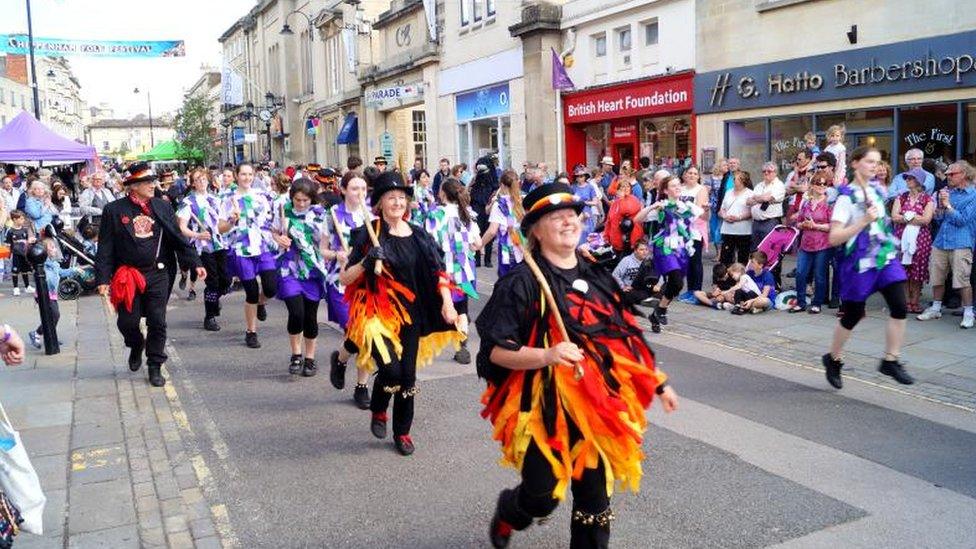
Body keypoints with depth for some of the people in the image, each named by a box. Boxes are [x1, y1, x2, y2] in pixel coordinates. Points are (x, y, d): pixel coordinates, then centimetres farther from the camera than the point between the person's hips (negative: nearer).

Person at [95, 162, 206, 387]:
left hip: (158, 274, 1)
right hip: (128, 275, -1)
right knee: (127, 322, 3)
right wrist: (103, 279, -7)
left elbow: (178, 238, 7)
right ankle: (136, 346, 37)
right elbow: (105, 248, -2)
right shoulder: (113, 210, -1)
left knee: (157, 323, 2)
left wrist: (195, 263, -1)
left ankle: (155, 367, 16)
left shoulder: (163, 207, 6)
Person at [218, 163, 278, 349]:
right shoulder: (229, 199, 2)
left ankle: (260, 303, 27)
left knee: (271, 288, -10)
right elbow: (221, 228, 0)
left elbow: (270, 223, 19)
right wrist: (233, 220, -17)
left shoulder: (261, 197, 11)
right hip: (241, 251, -3)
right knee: (252, 292, -2)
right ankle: (251, 332, 16)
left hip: (263, 248, 3)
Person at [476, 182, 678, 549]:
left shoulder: (598, 278, 9)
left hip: (598, 402, 5)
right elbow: (495, 351, -13)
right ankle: (507, 511, 37)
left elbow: (627, 338, 17)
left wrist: (657, 383, 17)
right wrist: (545, 356, -29)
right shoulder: (521, 283, -10)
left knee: (595, 496, 10)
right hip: (545, 404, -5)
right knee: (542, 498, 1)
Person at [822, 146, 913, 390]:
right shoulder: (847, 197, -13)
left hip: (885, 257, 6)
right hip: (859, 262, -6)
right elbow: (834, 238, -20)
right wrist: (864, 221, -26)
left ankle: (891, 361, 5)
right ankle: (833, 359, 27)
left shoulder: (876, 189, 8)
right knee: (852, 316, 5)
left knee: (899, 308, -8)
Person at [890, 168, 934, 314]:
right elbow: (894, 217, -2)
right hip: (902, 237, 2)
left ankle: (914, 302, 6)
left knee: (917, 271, -1)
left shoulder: (928, 200, 3)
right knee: (902, 271, -1)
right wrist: (916, 219, -6)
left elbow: (926, 220, -10)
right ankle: (906, 301, 6)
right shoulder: (901, 198, 11)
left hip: (920, 239, -2)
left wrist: (906, 216, -4)